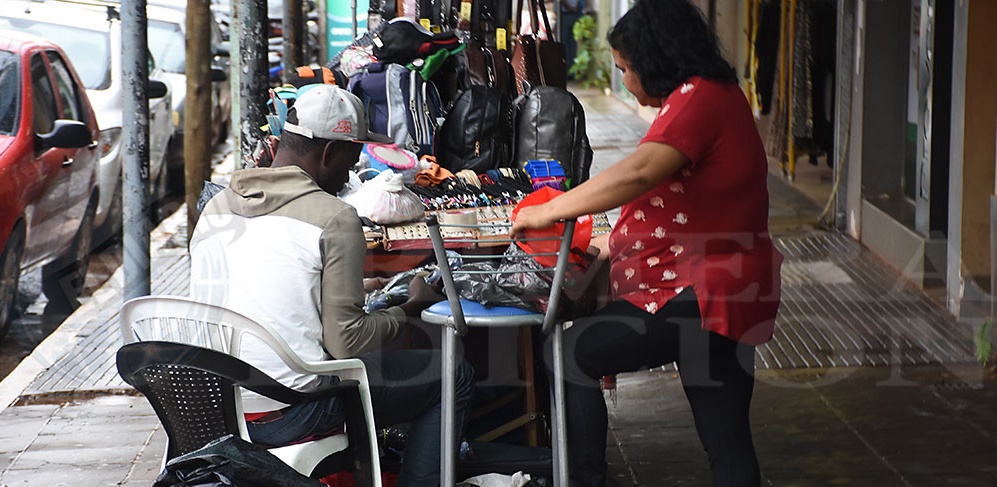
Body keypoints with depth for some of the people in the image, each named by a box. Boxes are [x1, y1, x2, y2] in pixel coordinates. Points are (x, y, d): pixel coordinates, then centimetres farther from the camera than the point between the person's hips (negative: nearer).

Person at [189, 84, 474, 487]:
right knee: (454, 375, 7)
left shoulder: (215, 208, 9)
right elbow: (345, 342, -13)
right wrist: (410, 309, 5)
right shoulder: (334, 218, -11)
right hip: (285, 417, -8)